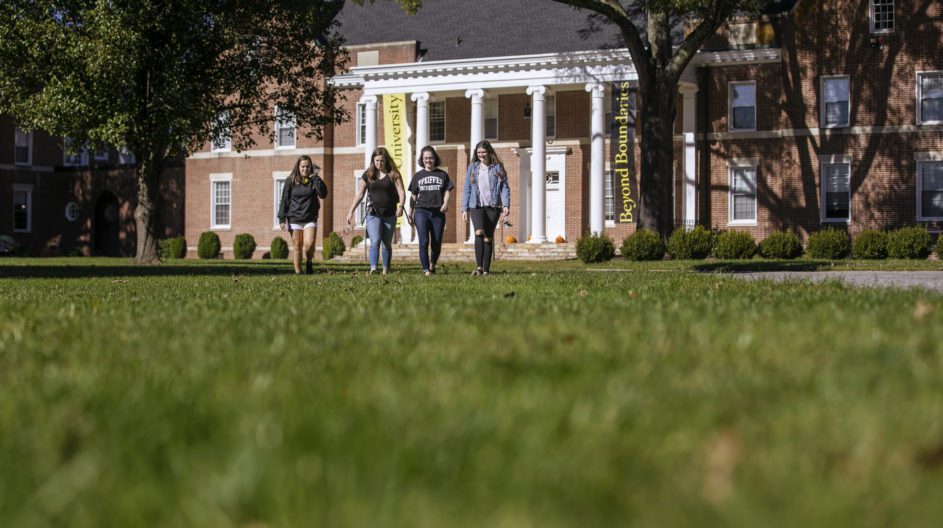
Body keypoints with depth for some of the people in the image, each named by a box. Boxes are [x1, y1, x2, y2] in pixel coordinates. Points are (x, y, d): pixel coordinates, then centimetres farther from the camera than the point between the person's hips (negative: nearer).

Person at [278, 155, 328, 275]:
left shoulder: (314, 181, 2)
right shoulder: (291, 181, 1)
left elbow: (323, 194, -13)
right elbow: (284, 200, 3)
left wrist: (316, 178, -15)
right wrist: (282, 219, -2)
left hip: (310, 219, 0)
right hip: (294, 219, 0)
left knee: (309, 244, -16)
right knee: (297, 248, 2)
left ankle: (309, 262, 12)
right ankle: (297, 272, 10)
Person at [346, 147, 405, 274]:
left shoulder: (393, 174, 0)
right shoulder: (368, 174, 5)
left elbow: (401, 191, -8)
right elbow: (360, 194, 10)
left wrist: (401, 206, -26)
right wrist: (351, 211, 6)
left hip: (389, 215, 0)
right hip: (373, 214, 0)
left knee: (387, 244, 8)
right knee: (375, 241, -17)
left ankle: (386, 270, 17)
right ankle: (373, 268, -28)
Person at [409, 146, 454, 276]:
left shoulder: (442, 174, 11)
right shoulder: (418, 176, 12)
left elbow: (447, 191, 6)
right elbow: (414, 195, 16)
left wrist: (445, 203, -12)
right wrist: (411, 213, 15)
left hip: (438, 212, 1)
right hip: (421, 211, -1)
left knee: (437, 244, 3)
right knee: (423, 241, -13)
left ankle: (432, 264, 29)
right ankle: (425, 269, -8)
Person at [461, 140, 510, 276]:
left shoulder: (498, 168, 6)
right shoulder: (472, 168, 11)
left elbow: (504, 187, 2)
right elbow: (467, 189, 13)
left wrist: (506, 205, -11)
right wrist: (464, 209, 7)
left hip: (493, 206, 0)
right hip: (477, 206, 0)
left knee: (488, 237, 2)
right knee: (479, 232, -21)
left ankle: (486, 269, 8)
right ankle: (479, 267, -24)